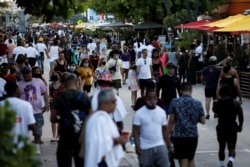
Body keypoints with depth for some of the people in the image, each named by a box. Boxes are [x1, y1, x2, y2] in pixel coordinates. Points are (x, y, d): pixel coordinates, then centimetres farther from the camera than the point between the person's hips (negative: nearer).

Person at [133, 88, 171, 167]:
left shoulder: (162, 112, 5)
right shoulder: (139, 113, -6)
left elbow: (165, 130, 11)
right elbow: (136, 131, -7)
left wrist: (169, 145, 10)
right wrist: (137, 146, -16)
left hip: (160, 146, 3)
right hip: (145, 148, -3)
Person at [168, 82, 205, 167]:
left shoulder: (174, 102, -6)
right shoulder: (197, 103, -1)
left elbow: (171, 120, -6)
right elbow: (203, 121, 2)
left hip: (179, 135, -2)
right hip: (193, 135, 2)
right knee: (191, 160, 20)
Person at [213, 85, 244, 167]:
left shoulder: (216, 103, -4)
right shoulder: (235, 103, -7)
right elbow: (241, 116, -5)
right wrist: (240, 126, 10)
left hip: (221, 128, 1)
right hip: (232, 128, -1)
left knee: (221, 148, 18)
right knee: (231, 149, 3)